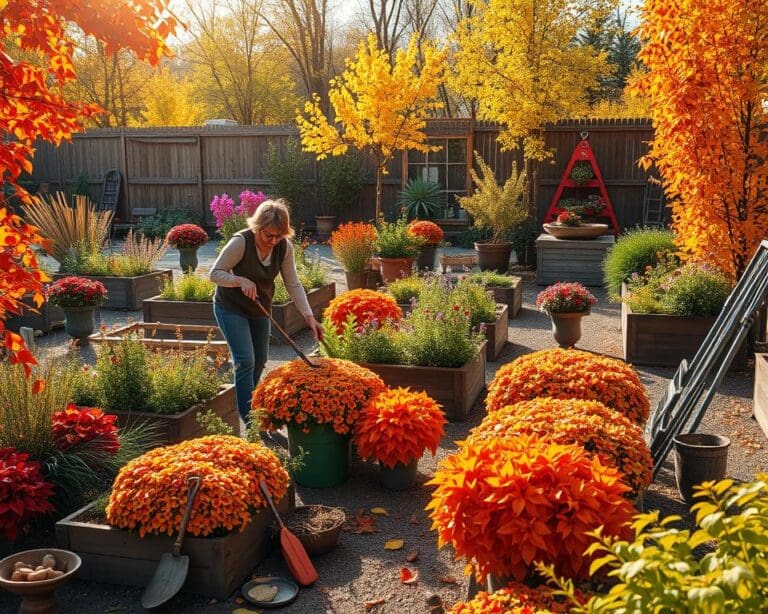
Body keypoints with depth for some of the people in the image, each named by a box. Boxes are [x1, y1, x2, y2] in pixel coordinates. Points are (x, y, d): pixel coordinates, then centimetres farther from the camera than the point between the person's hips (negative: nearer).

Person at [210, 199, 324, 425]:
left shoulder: (284, 247, -15)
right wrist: (241, 281, -37)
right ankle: (249, 419, -8)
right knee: (245, 361, -14)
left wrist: (309, 316, -20)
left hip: (260, 308, 6)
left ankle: (245, 402, 37)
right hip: (231, 307, -5)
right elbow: (215, 273, -21)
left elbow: (293, 284, -11)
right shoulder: (240, 242, -28)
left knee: (260, 361, 14)